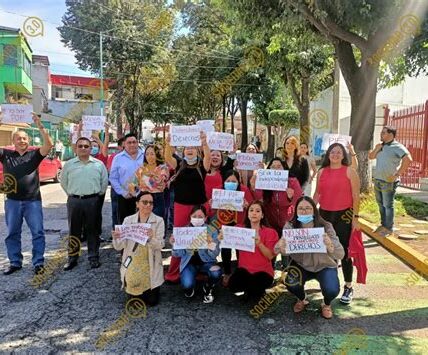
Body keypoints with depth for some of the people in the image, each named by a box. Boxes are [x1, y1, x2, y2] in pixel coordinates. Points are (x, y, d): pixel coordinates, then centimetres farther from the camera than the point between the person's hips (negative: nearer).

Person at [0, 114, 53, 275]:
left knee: (38, 233, 1)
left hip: (33, 201, -2)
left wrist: (40, 126, -22)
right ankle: (15, 262, 25)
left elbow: (49, 144, -12)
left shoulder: (34, 155, 2)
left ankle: (38, 263, 11)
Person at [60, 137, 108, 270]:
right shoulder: (69, 164, 4)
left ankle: (94, 257, 17)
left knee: (92, 230, 7)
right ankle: (72, 258, 20)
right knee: (74, 231, 9)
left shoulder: (99, 164, 2)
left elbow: (104, 182, 9)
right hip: (74, 201, 1)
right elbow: (63, 182, 13)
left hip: (92, 201, -1)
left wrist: (98, 194, 8)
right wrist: (71, 194, 10)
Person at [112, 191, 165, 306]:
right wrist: (116, 238, -25)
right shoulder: (128, 220, 1)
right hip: (132, 263, 2)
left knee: (152, 301, -5)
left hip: (151, 265, -1)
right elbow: (118, 247, -3)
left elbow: (160, 246, -14)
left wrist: (151, 238, -34)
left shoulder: (159, 221, -5)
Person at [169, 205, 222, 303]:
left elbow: (214, 255, -14)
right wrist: (174, 244, -24)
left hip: (206, 261, 0)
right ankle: (189, 287, 14)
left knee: (216, 272, -32)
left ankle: (208, 289, 5)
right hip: (189, 262, 0)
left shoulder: (212, 231, -9)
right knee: (187, 285, -27)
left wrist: (211, 243, -33)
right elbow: (179, 254, -5)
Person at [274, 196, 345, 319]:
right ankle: (302, 300, 15)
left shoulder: (325, 227, -20)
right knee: (291, 284, -25)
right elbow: (285, 250, -20)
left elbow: (340, 254, -25)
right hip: (301, 265, 1)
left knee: (332, 290, -26)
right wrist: (280, 247, -45)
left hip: (324, 266, -1)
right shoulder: (290, 226, -16)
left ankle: (326, 304, 15)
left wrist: (330, 246, -49)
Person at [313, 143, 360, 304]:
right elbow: (317, 194, 14)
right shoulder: (322, 172, 9)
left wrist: (355, 217, -8)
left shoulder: (349, 172, -3)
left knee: (343, 251, -3)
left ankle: (348, 288, 10)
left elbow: (355, 196, -4)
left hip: (344, 215, -4)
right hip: (324, 214, 4)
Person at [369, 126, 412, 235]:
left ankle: (388, 228, 12)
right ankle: (383, 224, 29)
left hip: (388, 182, -8)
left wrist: (397, 174, -21)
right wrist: (376, 149, -2)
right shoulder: (381, 146, 12)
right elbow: (371, 157, 18)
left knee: (388, 205, 0)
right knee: (381, 204, 16)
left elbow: (408, 159, -23)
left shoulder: (397, 147, -12)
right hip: (377, 180, 8)